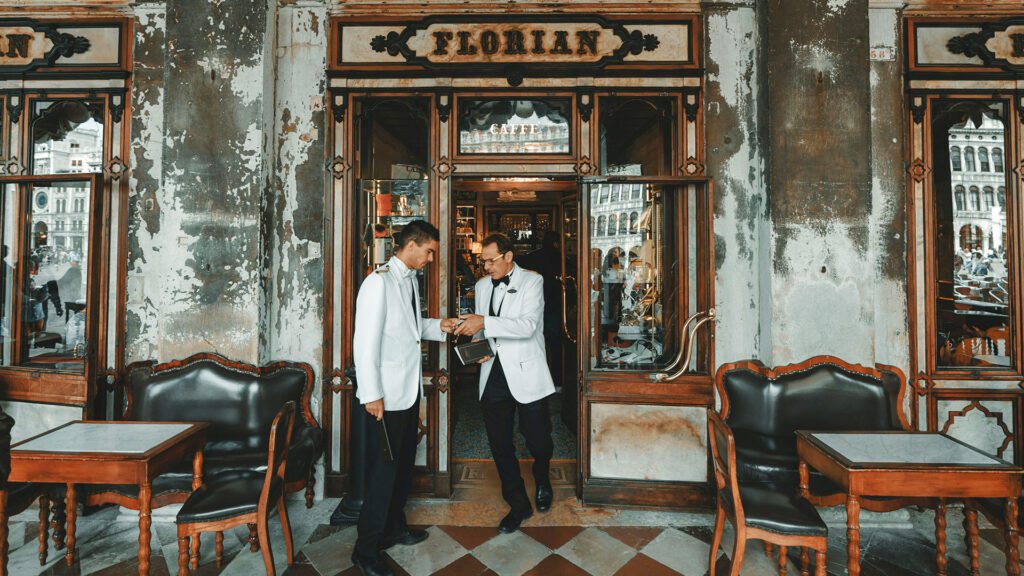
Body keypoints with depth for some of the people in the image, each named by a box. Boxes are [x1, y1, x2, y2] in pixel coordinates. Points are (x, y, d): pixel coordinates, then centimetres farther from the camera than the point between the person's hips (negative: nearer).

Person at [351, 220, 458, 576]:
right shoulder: (379, 281, -16)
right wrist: (372, 395, -20)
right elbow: (366, 340, -20)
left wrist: (438, 326, 2)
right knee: (382, 470, 3)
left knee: (404, 465, 19)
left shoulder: (410, 279, 10)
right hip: (387, 394, -8)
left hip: (410, 389, 9)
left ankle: (394, 528, 39)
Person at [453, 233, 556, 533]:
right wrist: (478, 343, -2)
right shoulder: (482, 285, 11)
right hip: (493, 374, 5)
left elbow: (528, 325, -20)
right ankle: (518, 505, 30)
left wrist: (485, 322, -28)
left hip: (526, 373, -4)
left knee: (538, 441, 6)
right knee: (499, 445, 10)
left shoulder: (532, 281, -6)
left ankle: (542, 481, 41)